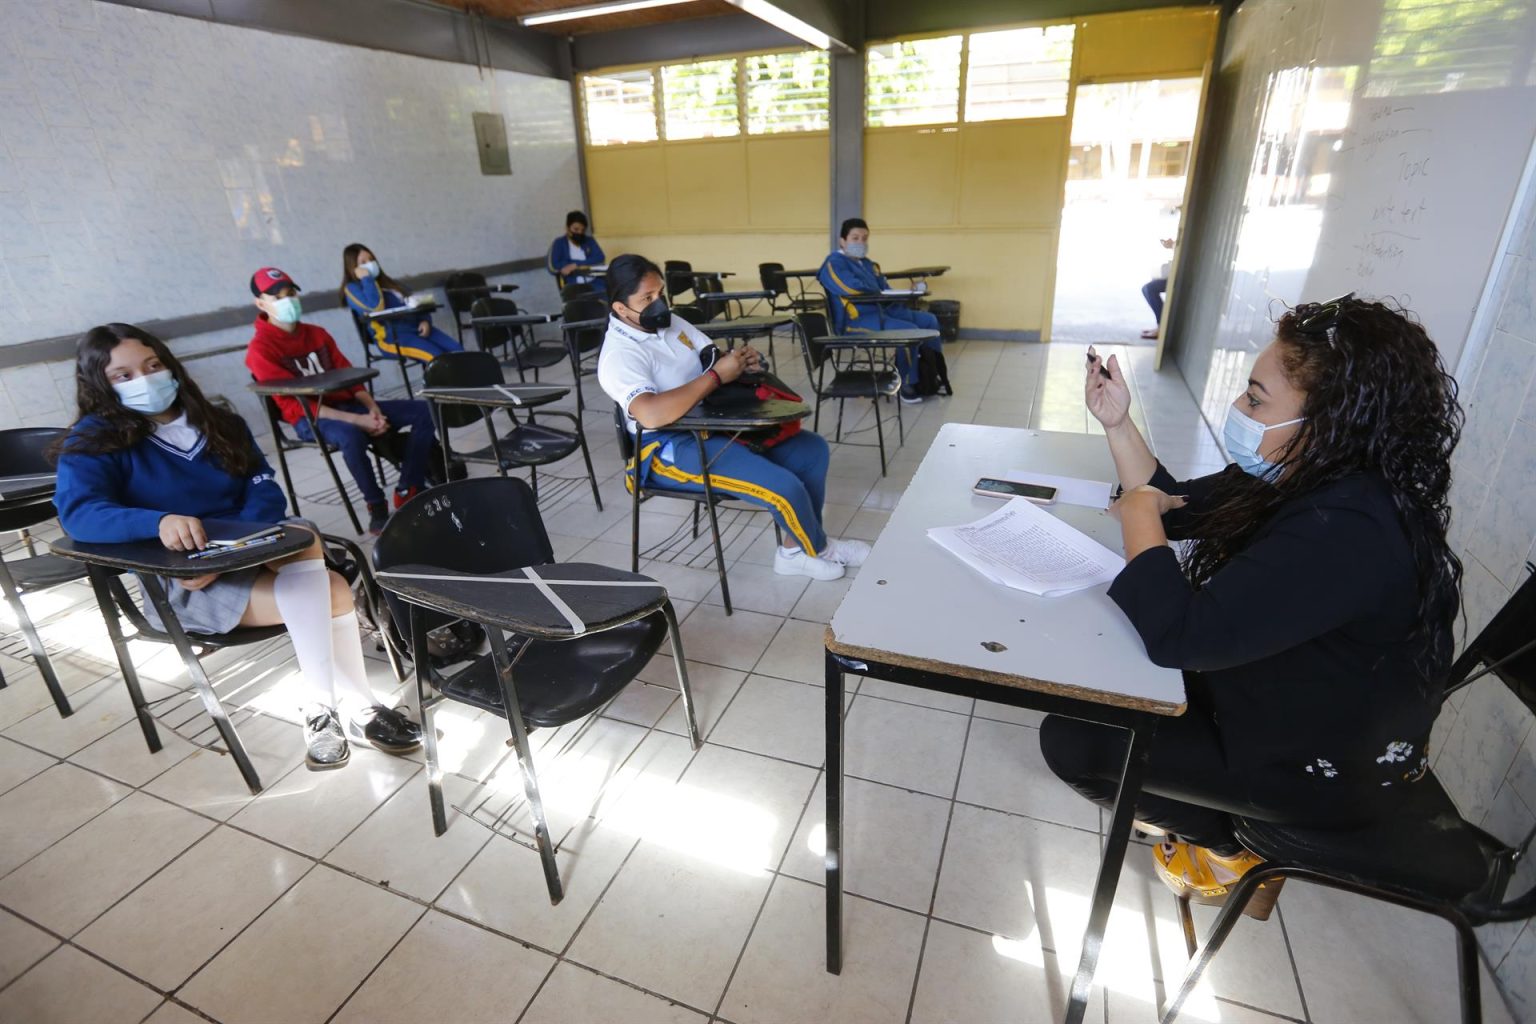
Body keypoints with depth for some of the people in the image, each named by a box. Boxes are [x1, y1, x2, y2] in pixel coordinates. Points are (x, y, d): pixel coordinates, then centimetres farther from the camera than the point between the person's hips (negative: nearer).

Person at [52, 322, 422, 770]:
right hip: (176, 583, -4)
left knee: (302, 536, -33)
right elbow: (78, 513, -19)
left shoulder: (218, 424, 12)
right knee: (331, 594, -27)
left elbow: (265, 493, 3)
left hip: (247, 557, 4)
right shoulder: (94, 442, 0)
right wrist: (159, 522, -41)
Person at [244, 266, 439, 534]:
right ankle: (376, 506, -20)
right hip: (309, 418, -7)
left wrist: (372, 408, -8)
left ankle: (407, 494, -11)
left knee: (424, 411, -9)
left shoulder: (317, 333, 16)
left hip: (347, 403, 7)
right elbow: (296, 402, -14)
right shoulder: (261, 349, -5)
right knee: (351, 435, -42)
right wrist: (356, 420, -23)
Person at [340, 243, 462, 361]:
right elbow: (376, 307, -16)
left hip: (415, 326, 7)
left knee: (458, 351, -17)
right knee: (438, 357, -31)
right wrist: (367, 279, -7)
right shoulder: (352, 289, 4)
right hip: (391, 336, -7)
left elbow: (410, 303, 23)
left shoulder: (385, 282, 27)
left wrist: (425, 320, 2)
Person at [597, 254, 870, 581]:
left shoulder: (670, 322, 7)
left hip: (715, 423, 9)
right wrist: (717, 376, -27)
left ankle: (796, 549, 12)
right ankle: (818, 549, 11)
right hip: (673, 448, -9)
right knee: (784, 487, -22)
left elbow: (713, 361, 15)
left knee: (813, 450, 3)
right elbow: (651, 414, -35)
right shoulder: (619, 356, -18)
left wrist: (741, 361, -10)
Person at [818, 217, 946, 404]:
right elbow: (852, 288, -20)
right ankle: (908, 384, -11)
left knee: (928, 320, 4)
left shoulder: (868, 264, 23)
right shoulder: (834, 263, -4)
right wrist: (879, 293, -4)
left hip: (881, 312, 10)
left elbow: (886, 290, 20)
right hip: (855, 320, -10)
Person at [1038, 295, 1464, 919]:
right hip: (1287, 698, 9)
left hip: (1327, 771, -9)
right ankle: (1210, 815, 23)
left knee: (1070, 741, -10)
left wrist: (1139, 511, -26)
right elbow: (1176, 504, 5)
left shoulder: (1347, 535, -37)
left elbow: (1177, 633, -39)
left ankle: (1224, 852, 15)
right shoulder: (1311, 478, -7)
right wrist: (1117, 423, -8)